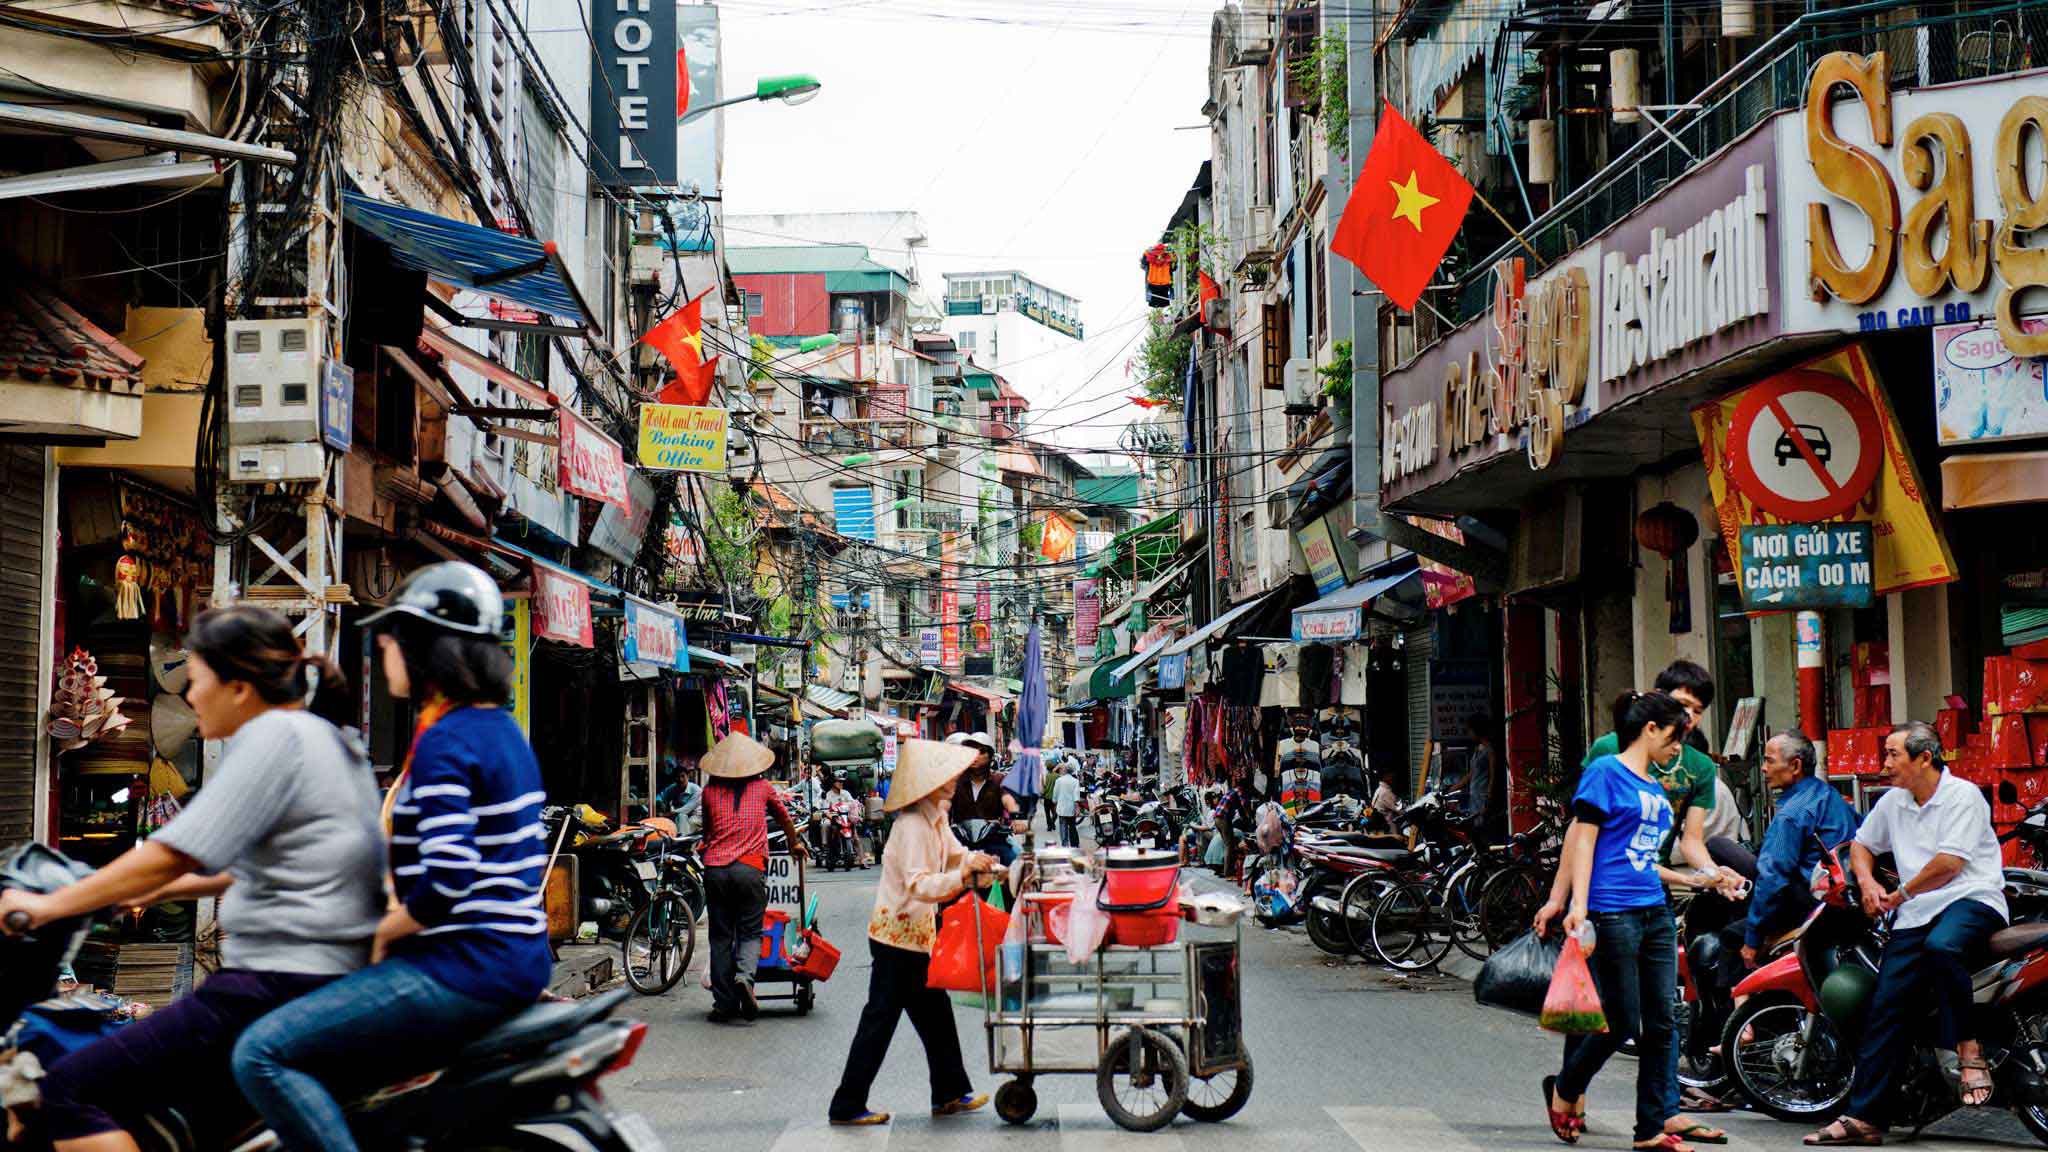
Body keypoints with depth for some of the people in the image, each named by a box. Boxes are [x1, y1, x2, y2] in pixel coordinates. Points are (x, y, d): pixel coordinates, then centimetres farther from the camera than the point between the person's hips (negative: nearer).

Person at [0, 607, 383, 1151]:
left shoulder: (273, 734, -11)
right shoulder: (328, 737, 18)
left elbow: (174, 854, -17)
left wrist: (50, 905, -8)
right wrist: (160, 891, 31)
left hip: (284, 985, -11)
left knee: (71, 1091, -11)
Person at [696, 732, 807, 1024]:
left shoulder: (710, 791, 11)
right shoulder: (763, 787, 11)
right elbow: (784, 818, 28)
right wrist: (795, 844, 47)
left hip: (715, 869, 1)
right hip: (749, 869, -1)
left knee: (720, 937, 7)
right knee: (750, 932, 5)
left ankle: (724, 1005, 6)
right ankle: (745, 976, -24)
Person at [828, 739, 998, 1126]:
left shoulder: (936, 818, 7)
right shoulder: (913, 826, -23)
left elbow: (955, 854, 21)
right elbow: (918, 886, -31)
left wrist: (977, 861, 1)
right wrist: (962, 875, -41)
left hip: (918, 933, 10)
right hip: (899, 936, -10)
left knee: (934, 1013, 17)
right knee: (880, 1020, -3)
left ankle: (950, 1093, 28)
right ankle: (847, 1106, 4)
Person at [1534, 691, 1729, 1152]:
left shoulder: (1655, 788, 18)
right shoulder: (1605, 771, -5)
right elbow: (1583, 840, -10)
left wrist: (1692, 880, 24)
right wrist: (1577, 905, -17)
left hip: (1655, 913, 8)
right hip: (1613, 914, -8)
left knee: (1660, 1022, 5)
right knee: (1622, 1022, -3)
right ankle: (1565, 1089, 20)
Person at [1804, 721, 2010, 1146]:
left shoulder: (1962, 795, -6)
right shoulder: (1892, 802, 16)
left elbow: (1949, 863, -14)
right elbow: (1862, 843, 31)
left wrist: (1900, 895, -5)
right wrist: (1867, 881, 10)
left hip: (1972, 900, -6)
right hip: (1915, 915, 6)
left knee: (1942, 946, -41)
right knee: (1885, 1005, -8)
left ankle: (1968, 1048, -25)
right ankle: (1864, 1116, -10)